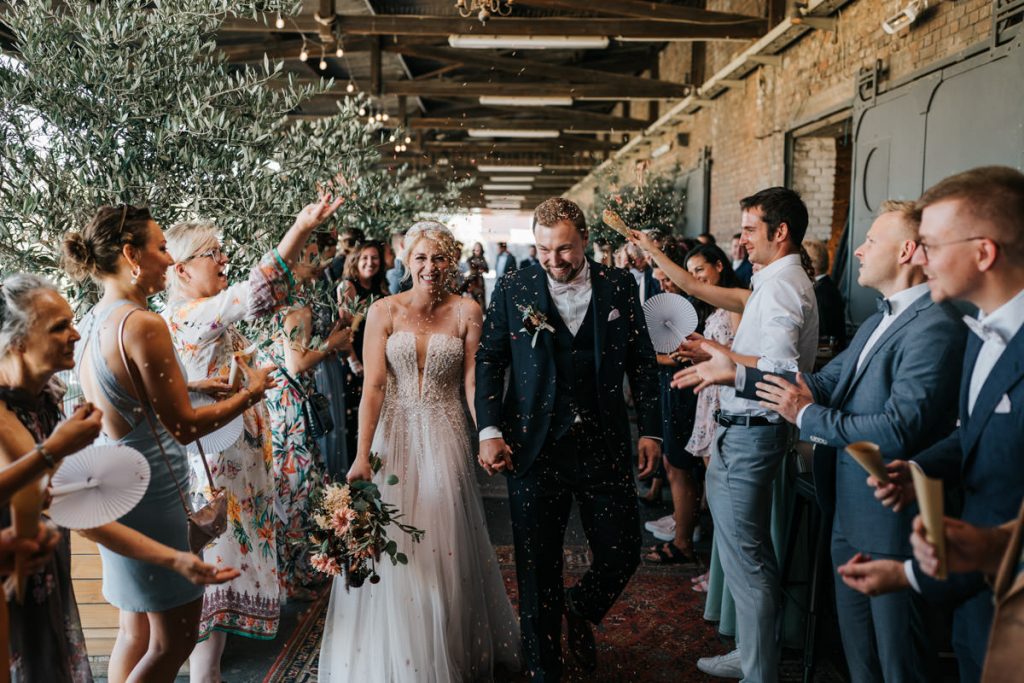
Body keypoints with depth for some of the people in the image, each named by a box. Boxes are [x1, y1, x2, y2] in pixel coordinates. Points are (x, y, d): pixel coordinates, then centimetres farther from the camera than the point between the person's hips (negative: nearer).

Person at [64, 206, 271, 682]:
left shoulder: (92, 321, 6)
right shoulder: (143, 324, -21)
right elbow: (183, 426, -18)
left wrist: (190, 385, 18)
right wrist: (251, 391, -7)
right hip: (151, 495, -9)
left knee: (136, 630, 21)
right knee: (175, 638, 6)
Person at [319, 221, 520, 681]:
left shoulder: (466, 312, -3)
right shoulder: (384, 312, -5)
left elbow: (472, 382, -5)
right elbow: (372, 386, -11)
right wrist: (362, 454, -18)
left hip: (444, 438, 0)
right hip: (394, 435, 0)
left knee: (445, 545, 9)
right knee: (391, 546, 8)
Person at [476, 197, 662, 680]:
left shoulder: (619, 286, 3)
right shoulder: (512, 290, 0)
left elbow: (642, 362, 7)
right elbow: (488, 362, 2)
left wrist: (651, 429, 3)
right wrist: (489, 431, -8)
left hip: (604, 446, 1)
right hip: (533, 449, -1)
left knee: (622, 556, 8)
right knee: (537, 571, 9)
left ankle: (580, 611, 41)